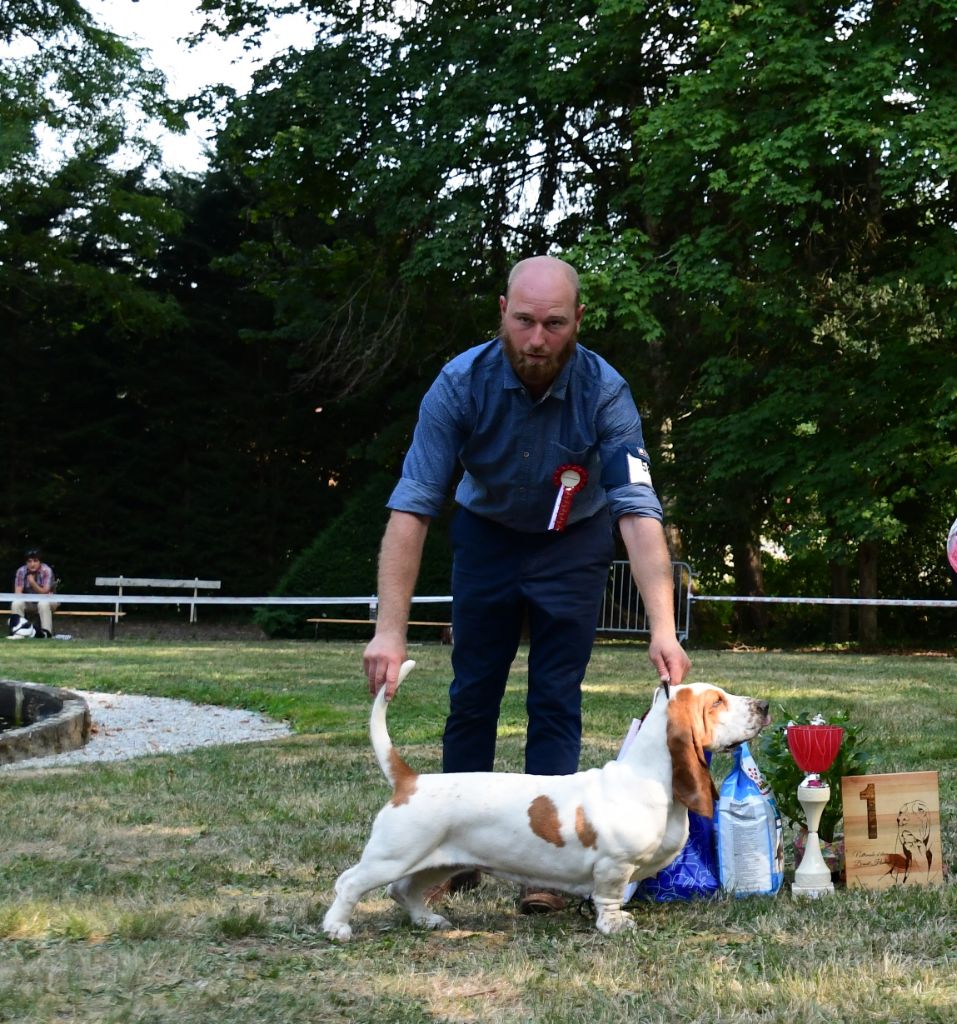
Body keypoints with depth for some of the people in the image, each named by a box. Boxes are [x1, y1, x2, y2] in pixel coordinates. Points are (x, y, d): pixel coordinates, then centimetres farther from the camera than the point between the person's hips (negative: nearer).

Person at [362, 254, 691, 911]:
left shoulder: (604, 393, -30)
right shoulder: (462, 383, -28)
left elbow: (640, 513, -36)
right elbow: (412, 509, -31)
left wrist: (663, 628, -49)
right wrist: (390, 631, -40)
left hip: (573, 542, -1)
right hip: (487, 533, 1)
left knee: (556, 703, -6)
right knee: (473, 695, 4)